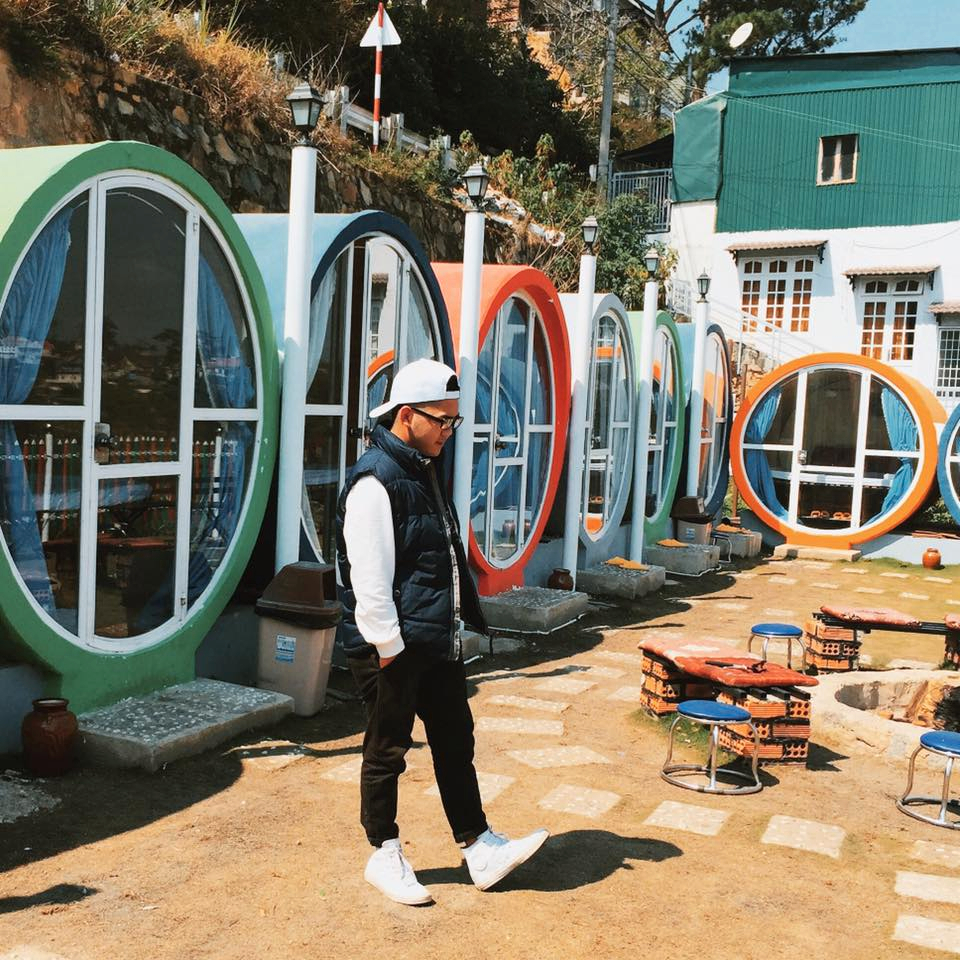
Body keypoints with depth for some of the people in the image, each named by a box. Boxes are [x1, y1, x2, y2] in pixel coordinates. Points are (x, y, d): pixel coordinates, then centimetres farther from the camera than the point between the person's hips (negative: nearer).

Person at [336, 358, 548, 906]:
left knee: (456, 741, 15)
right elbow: (369, 577, -23)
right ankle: (385, 857, 24)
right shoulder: (376, 482, -19)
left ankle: (480, 849, 25)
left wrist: (466, 615, 18)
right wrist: (389, 646, -21)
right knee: (387, 751, 7)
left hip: (438, 641, 10)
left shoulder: (426, 471, 13)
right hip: (395, 647, -9)